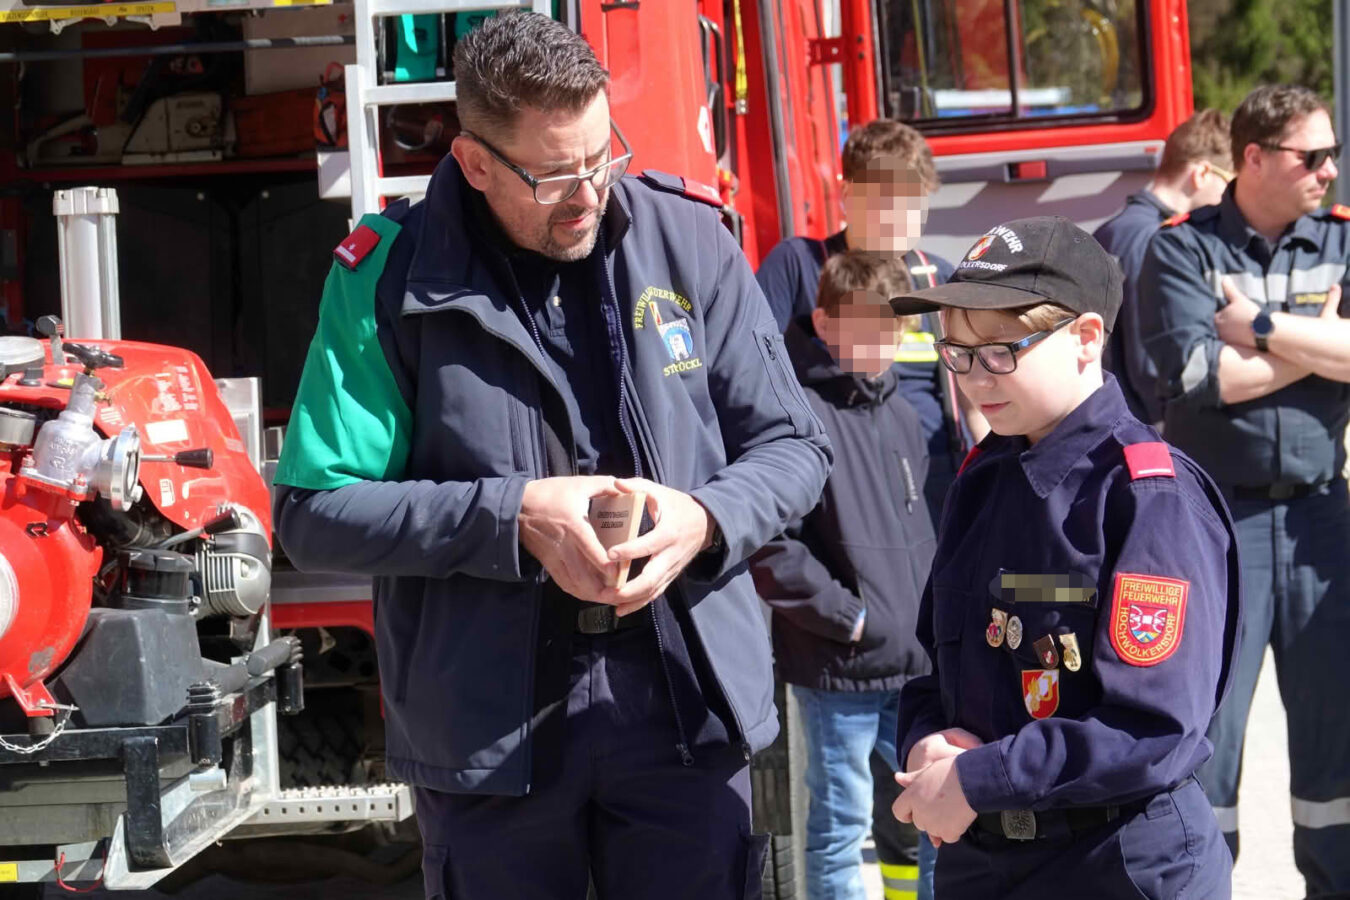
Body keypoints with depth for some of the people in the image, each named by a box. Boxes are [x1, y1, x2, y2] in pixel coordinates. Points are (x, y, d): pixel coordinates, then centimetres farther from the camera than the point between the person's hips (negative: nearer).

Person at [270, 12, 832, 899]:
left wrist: (705, 519, -15)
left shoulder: (688, 239, -1)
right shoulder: (389, 278, -6)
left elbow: (790, 446, 6)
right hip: (488, 721, -1)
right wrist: (513, 516, -18)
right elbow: (317, 512, -7)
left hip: (685, 701, 1)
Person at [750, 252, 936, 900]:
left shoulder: (899, 412, 12)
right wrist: (848, 616, -15)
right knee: (840, 829, 5)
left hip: (914, 662, 7)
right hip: (838, 668, -7)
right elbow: (770, 545, -20)